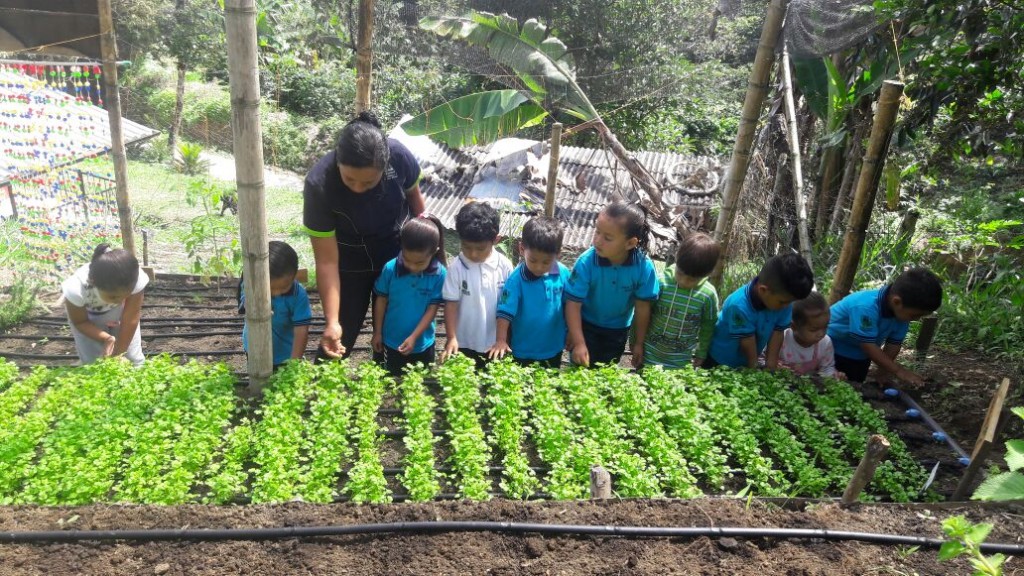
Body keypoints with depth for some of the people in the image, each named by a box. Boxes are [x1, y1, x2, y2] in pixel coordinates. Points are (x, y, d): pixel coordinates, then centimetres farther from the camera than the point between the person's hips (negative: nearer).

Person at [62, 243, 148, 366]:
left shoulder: (136, 280, -40)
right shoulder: (77, 289, -40)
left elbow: (130, 320, -26)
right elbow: (80, 322, -18)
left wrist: (118, 354, -18)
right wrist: (107, 339, -30)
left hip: (119, 312, 1)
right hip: (88, 316, -1)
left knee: (134, 359, 1)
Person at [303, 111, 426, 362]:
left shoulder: (399, 155, -29)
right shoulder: (318, 185, -34)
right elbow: (327, 261, -29)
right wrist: (332, 321, -33)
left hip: (399, 254, 2)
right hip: (350, 261, -2)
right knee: (340, 335, 1)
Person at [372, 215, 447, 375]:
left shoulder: (439, 274, -20)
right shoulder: (390, 269, -19)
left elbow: (432, 309, -14)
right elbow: (381, 301, -5)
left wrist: (414, 337, -19)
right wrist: (377, 333, 1)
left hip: (422, 344, 0)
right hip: (392, 342, 1)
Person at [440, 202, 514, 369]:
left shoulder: (505, 266, -9)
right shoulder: (457, 267, -14)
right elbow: (451, 303, -10)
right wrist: (452, 338, -16)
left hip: (495, 344, 1)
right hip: (464, 344, -1)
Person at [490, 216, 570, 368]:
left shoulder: (563, 274, -14)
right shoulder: (516, 279, -22)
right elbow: (505, 311, -22)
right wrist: (501, 340, -30)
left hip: (553, 347, 3)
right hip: (523, 349, -3)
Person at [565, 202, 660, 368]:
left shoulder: (644, 267, -27)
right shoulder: (586, 262, -31)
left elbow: (642, 307, -15)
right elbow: (573, 303, -25)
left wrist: (639, 343, -5)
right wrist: (579, 342, -27)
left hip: (618, 330, 2)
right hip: (587, 326, -2)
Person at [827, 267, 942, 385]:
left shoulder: (902, 311, -17)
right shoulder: (866, 307, -39)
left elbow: (894, 343, -7)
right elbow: (868, 346, -36)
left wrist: (883, 372, -11)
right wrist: (898, 370, -32)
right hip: (832, 346, -7)